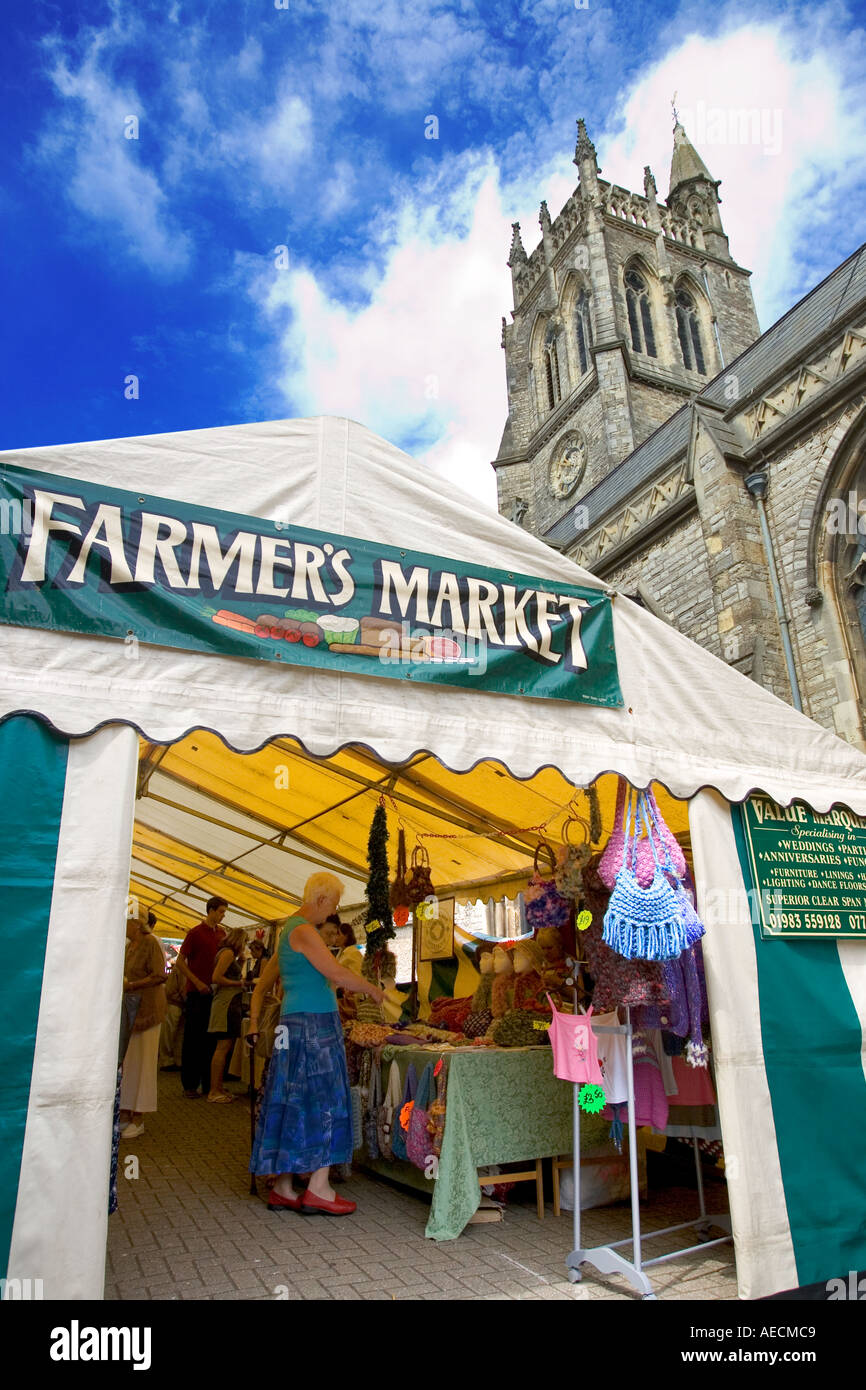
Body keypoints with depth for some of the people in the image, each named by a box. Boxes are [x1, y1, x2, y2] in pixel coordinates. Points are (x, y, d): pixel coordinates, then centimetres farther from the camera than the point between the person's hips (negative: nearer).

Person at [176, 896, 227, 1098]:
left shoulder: (221, 934, 11)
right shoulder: (195, 933, -5)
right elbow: (180, 962, -6)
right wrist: (197, 982, -14)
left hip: (215, 992, 5)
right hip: (197, 992, -5)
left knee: (211, 1039, 9)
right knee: (193, 1039, 1)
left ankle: (209, 1083, 16)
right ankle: (189, 1085, 9)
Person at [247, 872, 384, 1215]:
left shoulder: (290, 930, 17)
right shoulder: (303, 931, -15)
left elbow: (262, 984, 23)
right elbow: (336, 973, -21)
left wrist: (254, 1022, 24)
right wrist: (371, 989, -7)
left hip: (296, 1023, 10)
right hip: (312, 1023, -10)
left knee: (294, 1104, 12)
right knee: (323, 1100, -3)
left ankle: (283, 1189, 18)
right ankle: (318, 1188, 3)